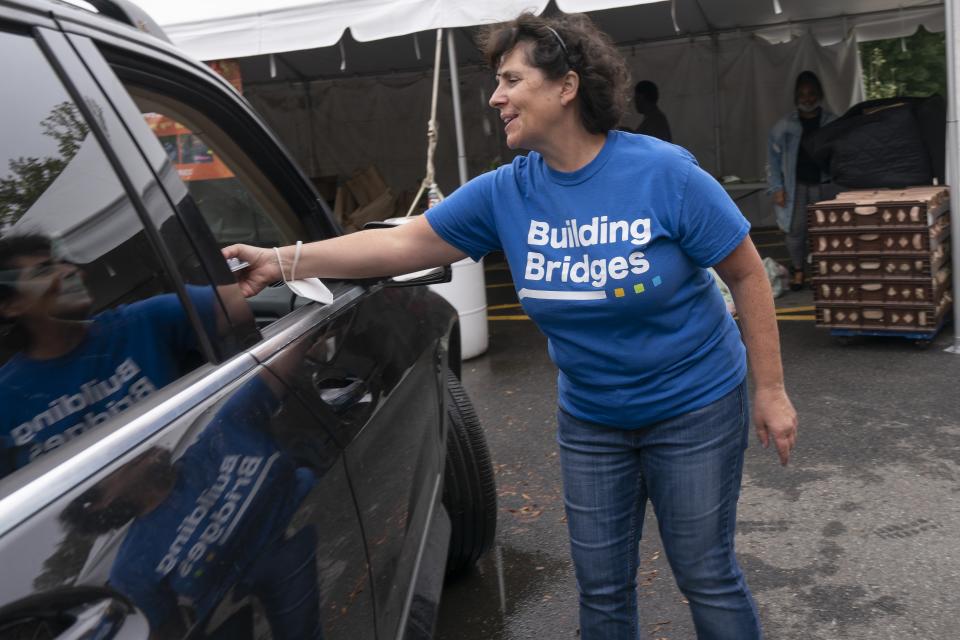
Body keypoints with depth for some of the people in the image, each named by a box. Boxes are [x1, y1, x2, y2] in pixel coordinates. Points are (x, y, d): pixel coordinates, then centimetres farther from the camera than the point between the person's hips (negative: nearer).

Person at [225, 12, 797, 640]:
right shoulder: (505, 193, -7)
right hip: (589, 421, 4)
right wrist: (285, 262, -10)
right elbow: (404, 243, -4)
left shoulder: (664, 173, -18)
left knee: (707, 577, 8)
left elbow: (748, 275, -10)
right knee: (602, 587, 13)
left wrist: (771, 390, -10)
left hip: (694, 409, -3)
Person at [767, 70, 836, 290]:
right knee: (795, 229, -2)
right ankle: (797, 269, 17)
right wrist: (777, 188, -1)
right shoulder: (784, 125, 2)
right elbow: (773, 157, 5)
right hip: (795, 185, 0)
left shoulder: (832, 123, 2)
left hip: (823, 184, 0)